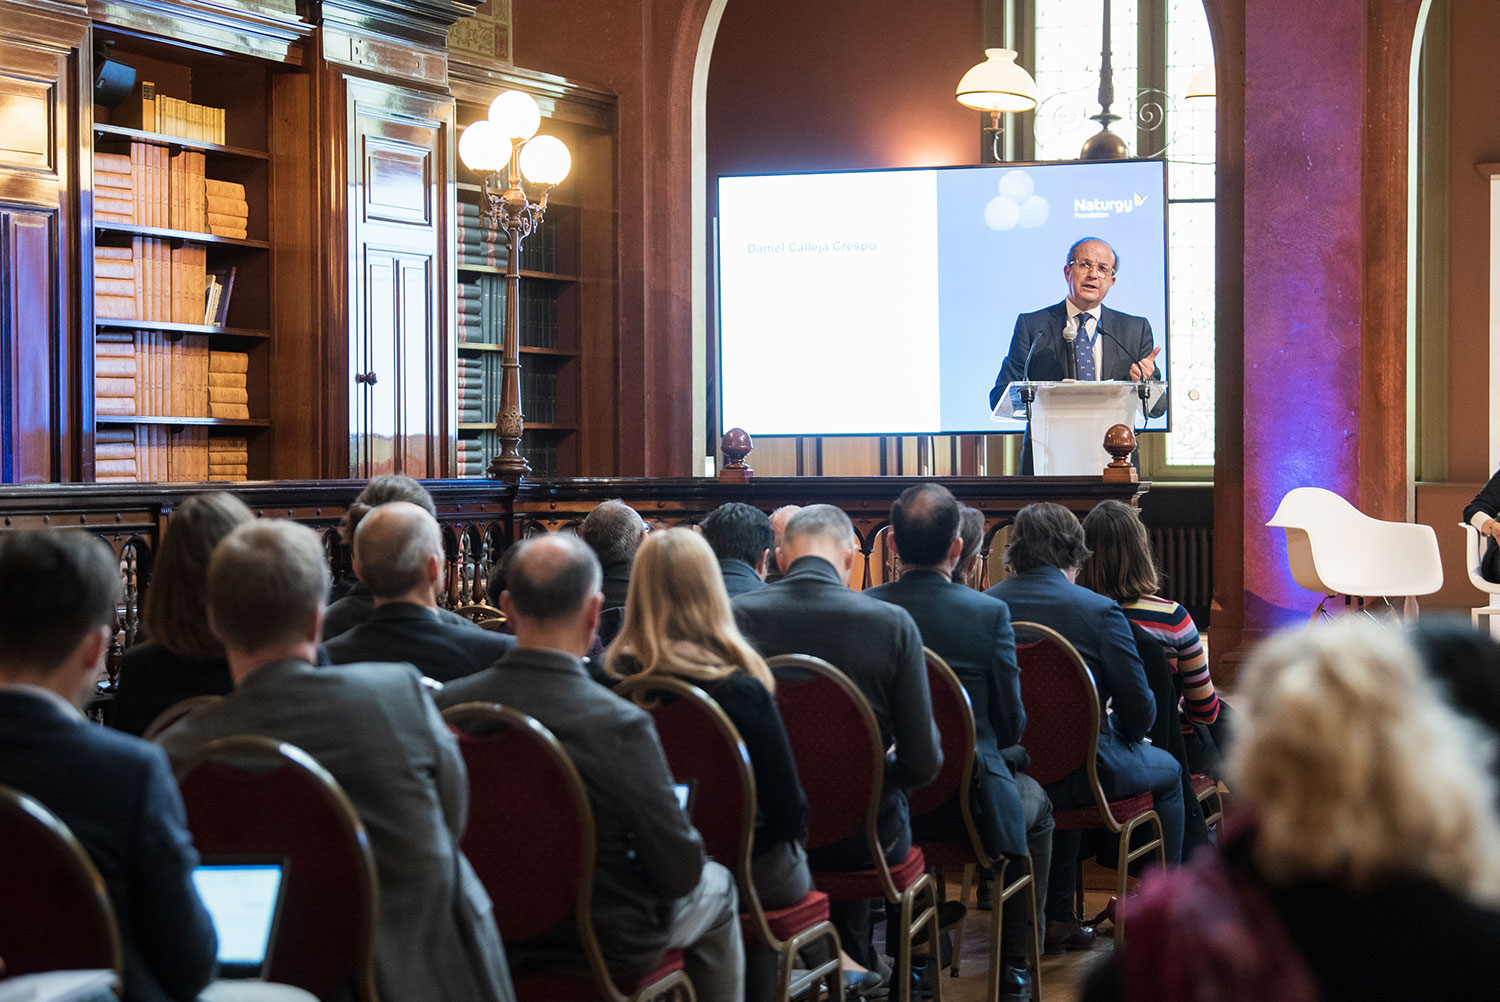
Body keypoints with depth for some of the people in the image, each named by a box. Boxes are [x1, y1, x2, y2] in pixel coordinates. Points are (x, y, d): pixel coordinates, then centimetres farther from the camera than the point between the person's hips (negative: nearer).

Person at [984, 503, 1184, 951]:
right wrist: (1123, 735, 11)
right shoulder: (1098, 610, -15)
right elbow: (1139, 707, -12)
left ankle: (1057, 917, 40)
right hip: (1077, 772, -4)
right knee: (1167, 771, 25)